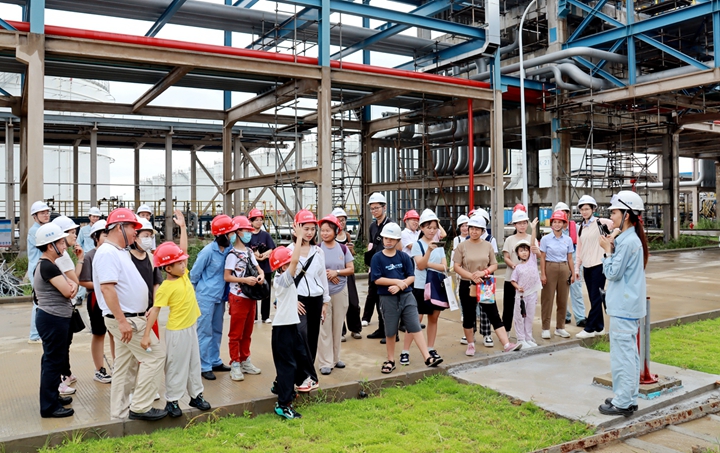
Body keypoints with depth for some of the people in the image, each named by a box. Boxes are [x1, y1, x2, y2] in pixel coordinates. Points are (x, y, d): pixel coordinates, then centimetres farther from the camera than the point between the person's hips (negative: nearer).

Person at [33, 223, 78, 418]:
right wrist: (71, 286, 1)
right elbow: (67, 291, -22)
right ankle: (49, 407, 5)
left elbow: (68, 284, 11)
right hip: (53, 320, -11)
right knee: (53, 361, -3)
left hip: (54, 319, 11)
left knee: (53, 360, 20)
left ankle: (52, 396, 33)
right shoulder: (47, 266, -20)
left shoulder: (45, 265, 13)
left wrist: (71, 284, -11)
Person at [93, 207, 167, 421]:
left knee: (125, 367, 14)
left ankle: (119, 413, 22)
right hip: (125, 319, -10)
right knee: (155, 356, -8)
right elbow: (107, 288, -23)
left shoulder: (121, 252, 16)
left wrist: (142, 311, 21)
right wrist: (122, 321, -25)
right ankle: (140, 407, -1)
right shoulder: (107, 253, -16)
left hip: (132, 318, 10)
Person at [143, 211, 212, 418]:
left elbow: (183, 249, 4)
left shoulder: (183, 275, 1)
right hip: (177, 331, -7)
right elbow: (155, 310, -20)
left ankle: (196, 395, 29)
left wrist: (182, 226, 2)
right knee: (176, 366, 5)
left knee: (194, 363, 16)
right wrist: (146, 334, -24)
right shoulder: (166, 287, -18)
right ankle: (172, 400, 18)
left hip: (191, 327, 7)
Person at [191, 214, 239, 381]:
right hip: (206, 296, -6)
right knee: (205, 331, 2)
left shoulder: (230, 249, -4)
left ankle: (215, 361, 27)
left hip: (220, 295, 6)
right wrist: (202, 289, 5)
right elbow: (194, 273, -7)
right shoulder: (208, 251, -19)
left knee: (217, 331, 15)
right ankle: (205, 366, 11)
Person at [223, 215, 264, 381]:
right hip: (238, 297, -7)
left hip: (251, 297, 7)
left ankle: (245, 361, 26)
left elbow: (258, 268, 13)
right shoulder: (233, 254, -12)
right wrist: (245, 280, -23)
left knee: (247, 332, 15)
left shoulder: (249, 251, 9)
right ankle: (235, 365, 10)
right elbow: (227, 277, -14)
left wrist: (261, 275, -9)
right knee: (236, 333, 2)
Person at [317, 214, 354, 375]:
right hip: (323, 292, -2)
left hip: (341, 292, 3)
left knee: (338, 326, 10)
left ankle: (335, 358, 23)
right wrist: (324, 274, -16)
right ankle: (325, 362, 5)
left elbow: (351, 269, 2)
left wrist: (336, 272, -13)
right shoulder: (317, 249, -3)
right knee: (325, 327, -1)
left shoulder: (343, 249, 3)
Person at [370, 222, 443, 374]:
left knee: (416, 327, -2)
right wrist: (397, 281, -14)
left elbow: (411, 277, 0)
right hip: (388, 299, -1)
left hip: (406, 296, 1)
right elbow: (377, 279, -10)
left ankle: (427, 357, -1)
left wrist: (399, 286, -16)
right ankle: (390, 361, 24)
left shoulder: (404, 257, 3)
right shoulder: (377, 258, -4)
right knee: (390, 332, 9)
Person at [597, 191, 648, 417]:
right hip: (629, 305, 11)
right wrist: (611, 247, 2)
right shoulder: (629, 239, 12)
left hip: (623, 308, -11)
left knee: (622, 354, -3)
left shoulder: (627, 242, -19)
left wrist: (607, 250, -8)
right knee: (629, 352, 16)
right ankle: (629, 399, 26)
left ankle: (622, 403, 5)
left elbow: (613, 273, -17)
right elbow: (620, 269, 14)